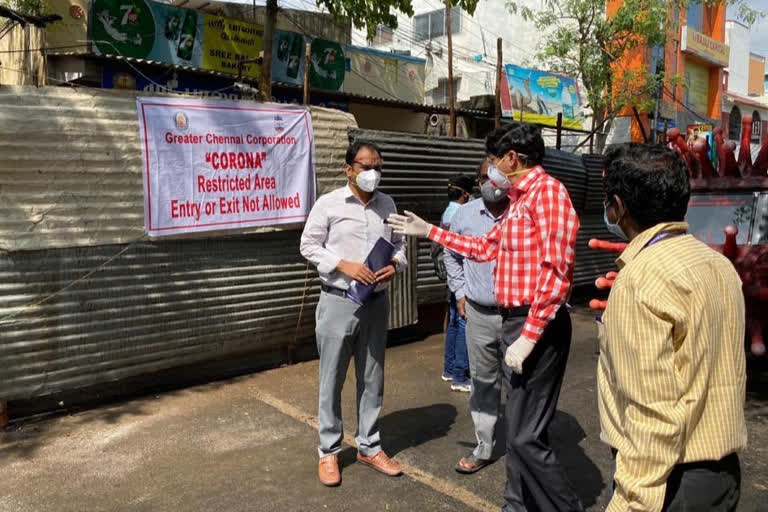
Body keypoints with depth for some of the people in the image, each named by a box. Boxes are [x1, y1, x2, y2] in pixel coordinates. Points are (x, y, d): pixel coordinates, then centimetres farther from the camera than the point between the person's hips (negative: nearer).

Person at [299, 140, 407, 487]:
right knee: (332, 379, 5)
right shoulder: (328, 204, -5)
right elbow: (309, 246, -5)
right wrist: (344, 265, -17)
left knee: (372, 378, 13)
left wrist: (395, 265, -7)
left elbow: (398, 243, 14)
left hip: (376, 302, 4)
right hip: (338, 302, -4)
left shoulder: (387, 204, 8)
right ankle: (329, 451, 21)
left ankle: (369, 447, 29)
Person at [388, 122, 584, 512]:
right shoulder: (518, 198, 16)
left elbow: (556, 271, -22)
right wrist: (428, 231, 26)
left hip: (537, 326, -10)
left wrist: (529, 336, -22)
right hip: (513, 321, 10)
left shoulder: (547, 191, -14)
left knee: (525, 435, -6)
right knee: (517, 427, 19)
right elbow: (487, 248, 25)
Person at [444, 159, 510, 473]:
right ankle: (484, 448, 28)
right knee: (483, 383, 14)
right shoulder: (465, 214, 4)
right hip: (479, 314, 4)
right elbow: (452, 254, 18)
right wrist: (460, 293, 14)